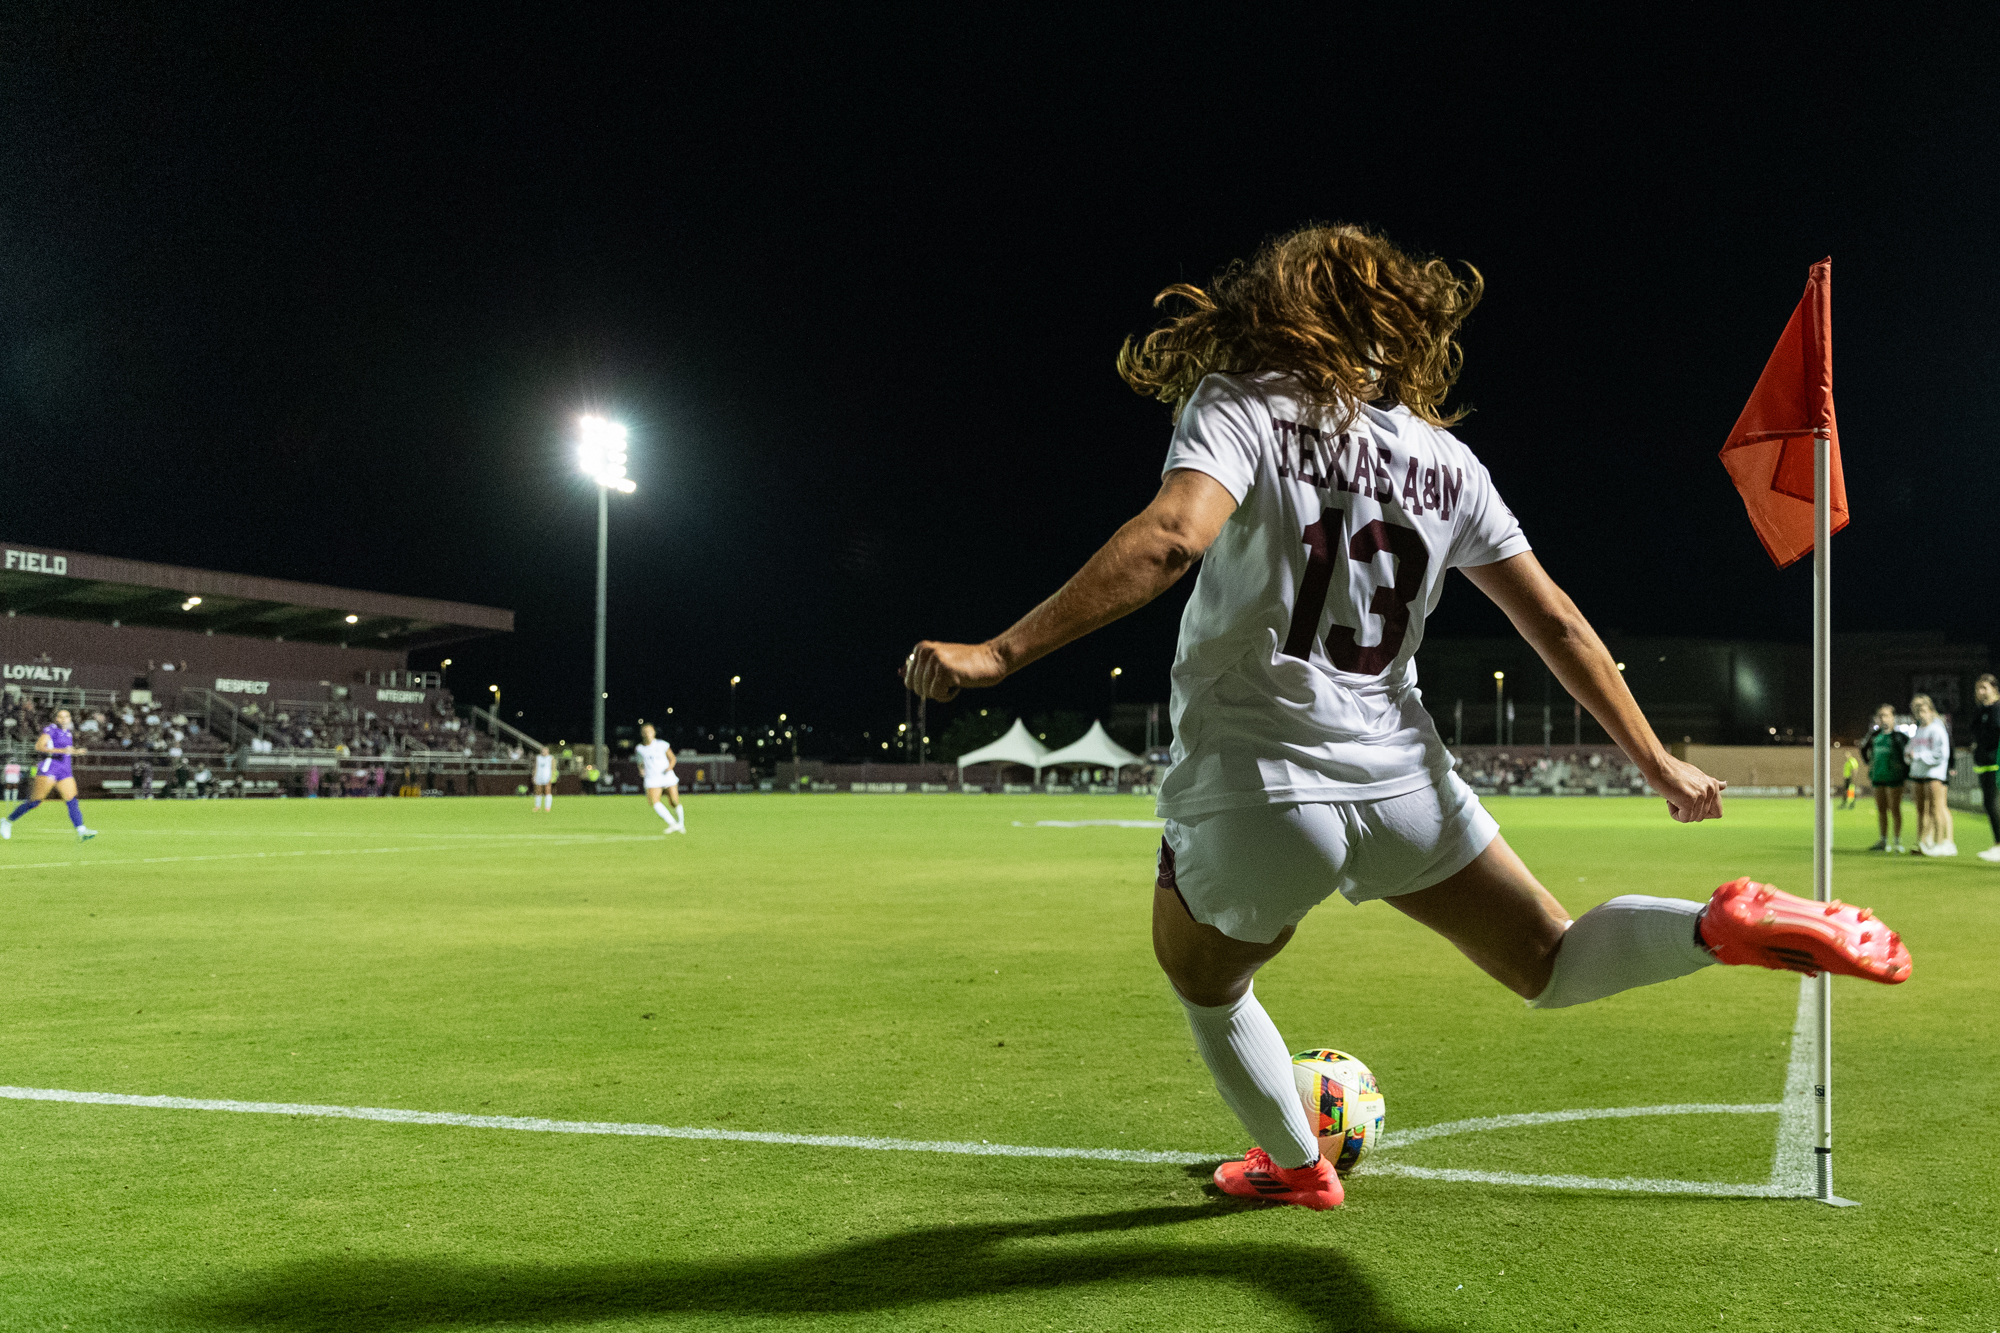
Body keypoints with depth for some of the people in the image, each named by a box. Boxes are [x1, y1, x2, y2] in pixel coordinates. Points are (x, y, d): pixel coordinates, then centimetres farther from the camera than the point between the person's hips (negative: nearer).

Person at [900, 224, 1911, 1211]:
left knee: (1201, 983, 28)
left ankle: (1295, 1166, 41)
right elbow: (1557, 623, 9)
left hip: (1250, 791, -4)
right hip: (1402, 785, 4)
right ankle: (1731, 926, 0)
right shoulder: (1446, 460, 10)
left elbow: (1173, 536, -24)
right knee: (1550, 963, 23)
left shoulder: (1240, 406, -5)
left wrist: (1000, 652, -26)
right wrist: (1659, 765, 15)